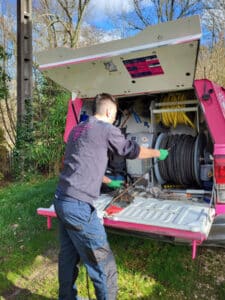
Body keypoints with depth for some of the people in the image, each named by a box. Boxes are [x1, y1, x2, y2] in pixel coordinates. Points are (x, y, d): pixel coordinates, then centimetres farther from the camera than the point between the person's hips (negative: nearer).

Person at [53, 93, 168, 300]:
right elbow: (131, 150, 5)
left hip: (62, 200, 10)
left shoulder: (78, 129, 18)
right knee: (103, 266, 3)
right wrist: (158, 153, 23)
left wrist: (109, 181, 38)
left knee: (69, 256, 23)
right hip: (78, 205, -10)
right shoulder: (105, 128, -7)